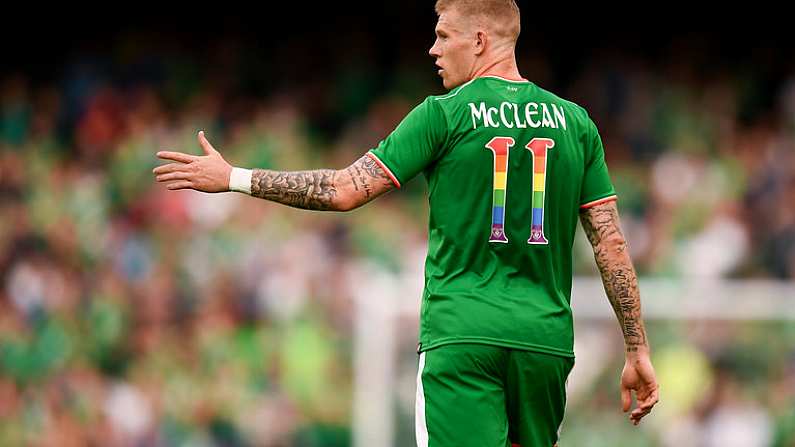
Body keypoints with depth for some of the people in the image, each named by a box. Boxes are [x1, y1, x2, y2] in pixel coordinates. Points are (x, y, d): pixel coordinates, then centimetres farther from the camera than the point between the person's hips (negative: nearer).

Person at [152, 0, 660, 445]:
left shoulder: (446, 114, -2)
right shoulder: (575, 122, 9)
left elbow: (344, 190, -4)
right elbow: (613, 244, 7)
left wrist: (232, 178, 5)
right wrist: (638, 353, 12)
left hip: (461, 335, -4)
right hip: (546, 338, 4)